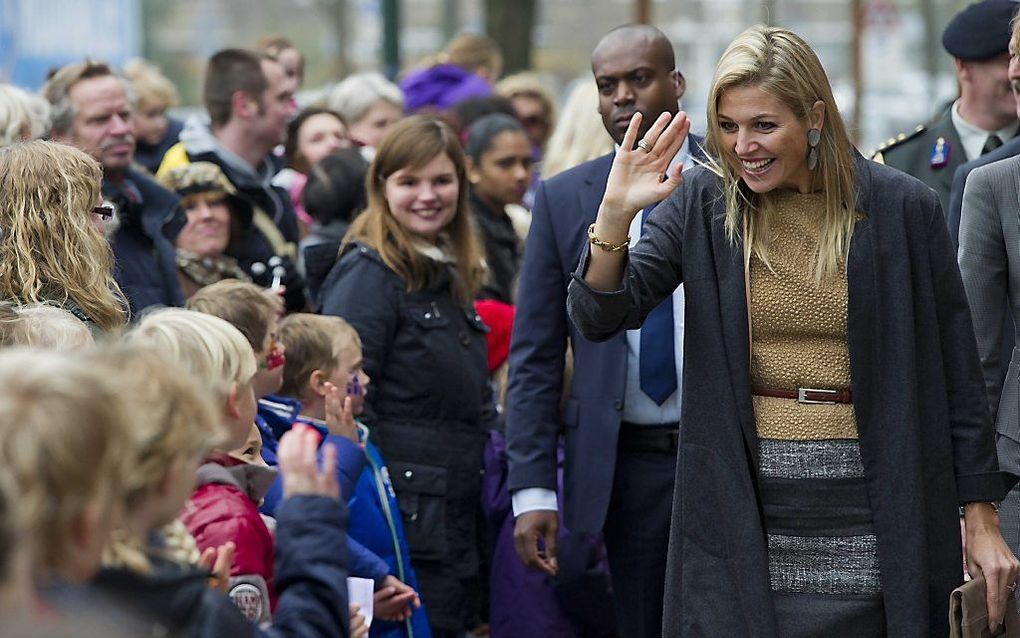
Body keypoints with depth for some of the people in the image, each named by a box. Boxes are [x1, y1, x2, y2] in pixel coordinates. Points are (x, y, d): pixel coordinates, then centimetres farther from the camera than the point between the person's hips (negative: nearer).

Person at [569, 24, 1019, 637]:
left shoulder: (902, 208, -2)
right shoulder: (702, 203, 2)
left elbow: (957, 375, 2)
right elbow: (600, 317, -3)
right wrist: (615, 213, -19)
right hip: (743, 511, 1)